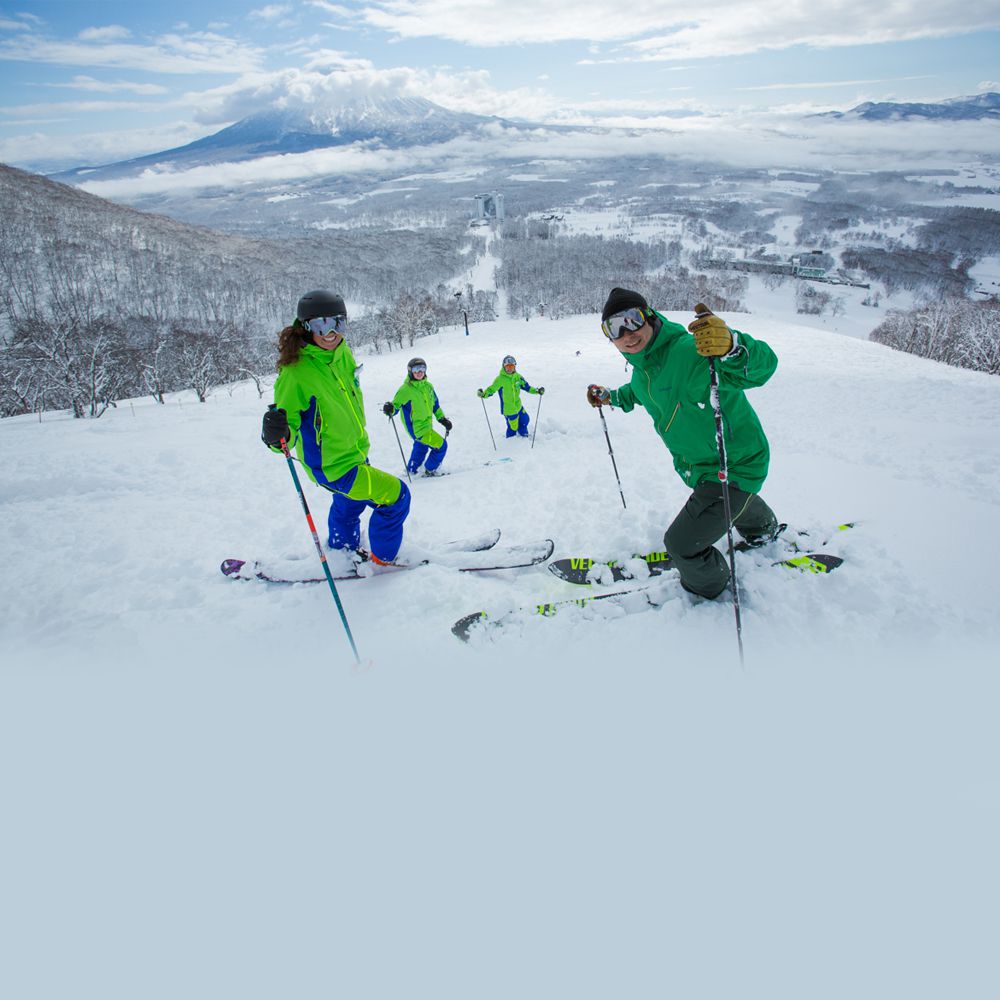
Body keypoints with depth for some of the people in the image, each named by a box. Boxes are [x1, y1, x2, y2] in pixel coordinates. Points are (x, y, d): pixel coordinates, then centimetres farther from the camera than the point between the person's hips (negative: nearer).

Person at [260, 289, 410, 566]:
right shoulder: (296, 372, -29)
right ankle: (383, 560, 13)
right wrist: (278, 435, -49)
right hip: (331, 467, -9)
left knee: (350, 503, 30)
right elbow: (288, 427, -26)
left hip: (355, 451, 9)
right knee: (395, 495, -10)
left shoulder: (342, 352, -7)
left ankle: (342, 550, 59)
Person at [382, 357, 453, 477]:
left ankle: (411, 469, 47)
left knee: (421, 448, 26)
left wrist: (442, 419, 13)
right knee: (441, 445, -4)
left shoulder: (428, 386, 3)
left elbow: (435, 404, 15)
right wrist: (390, 409, -39)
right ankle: (430, 470, 14)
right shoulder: (405, 390, -18)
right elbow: (396, 405, -17)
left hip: (427, 425, 8)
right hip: (417, 429, -8)